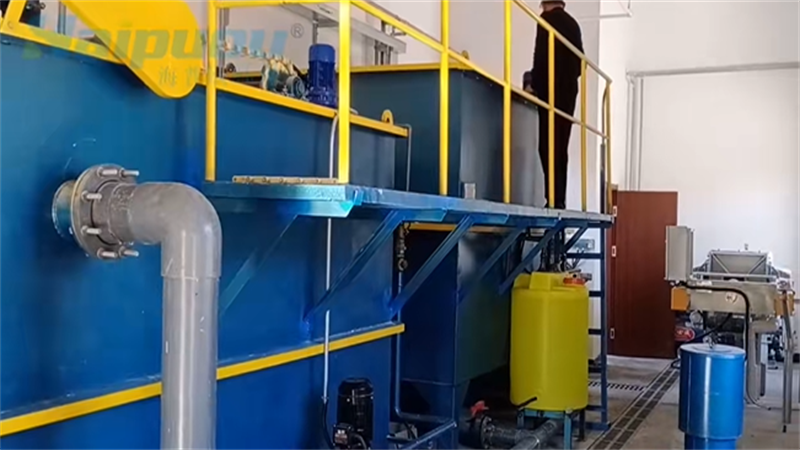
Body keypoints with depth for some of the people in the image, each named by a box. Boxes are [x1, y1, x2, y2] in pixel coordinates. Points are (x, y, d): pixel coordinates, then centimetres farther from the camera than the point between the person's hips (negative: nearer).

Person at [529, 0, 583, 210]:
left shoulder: (548, 18, -1)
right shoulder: (572, 23, 20)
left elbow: (542, 53, -11)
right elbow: (579, 60, 17)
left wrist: (534, 83, -4)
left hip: (552, 89, -7)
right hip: (568, 90, 7)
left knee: (549, 145, -11)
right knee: (560, 146, 6)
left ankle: (554, 199, -17)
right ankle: (559, 199, 3)